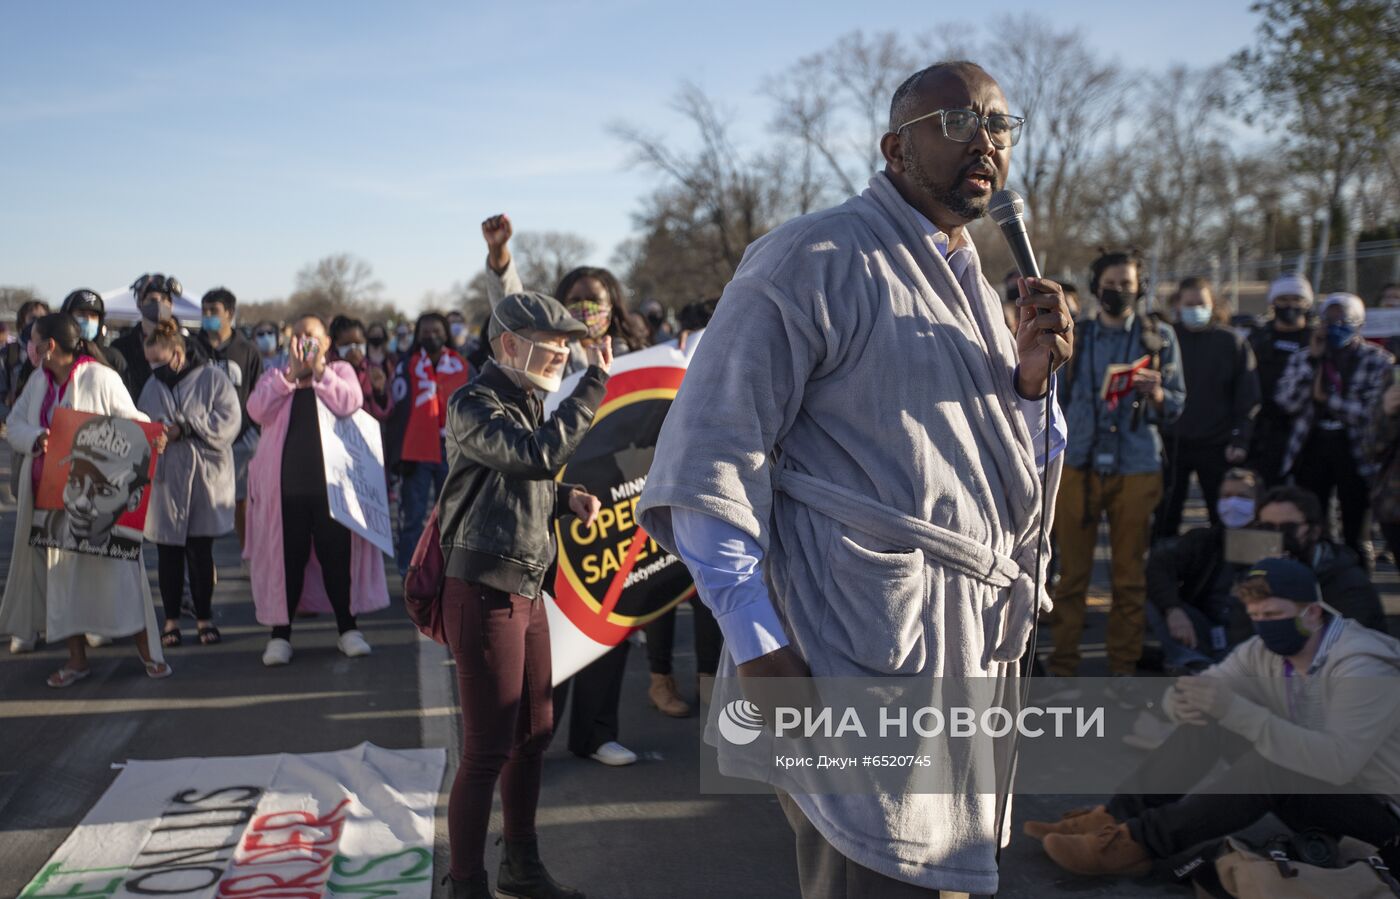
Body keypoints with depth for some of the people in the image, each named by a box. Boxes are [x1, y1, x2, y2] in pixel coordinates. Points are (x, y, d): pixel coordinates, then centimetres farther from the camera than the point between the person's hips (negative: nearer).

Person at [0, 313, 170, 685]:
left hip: (96, 496, -6)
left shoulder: (100, 378, -10)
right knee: (62, 573, 9)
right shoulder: (39, 381, 10)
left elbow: (132, 421, -8)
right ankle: (76, 658, 18)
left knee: (113, 567, -5)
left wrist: (154, 438, -29)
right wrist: (36, 438, -14)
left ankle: (146, 648, 6)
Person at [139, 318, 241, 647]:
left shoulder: (212, 378, -2)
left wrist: (184, 428, -15)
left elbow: (229, 419, -11)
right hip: (165, 480, 3)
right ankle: (171, 619, 15)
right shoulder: (152, 385, 13)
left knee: (200, 550, 1)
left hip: (205, 479, -3)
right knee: (168, 551, 4)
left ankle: (204, 617, 14)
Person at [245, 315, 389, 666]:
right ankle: (280, 633, 11)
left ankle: (347, 627, 14)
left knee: (337, 554, 3)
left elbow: (349, 404, -11)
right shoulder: (275, 378, 12)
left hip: (331, 484, -1)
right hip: (286, 484, 1)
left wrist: (318, 370, -15)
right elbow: (257, 410, -9)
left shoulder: (340, 371, 9)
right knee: (287, 557, 2)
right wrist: (292, 374, -13)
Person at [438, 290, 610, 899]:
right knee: (488, 750, -3)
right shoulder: (474, 405, -13)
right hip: (485, 595, -9)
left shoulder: (526, 403, 16)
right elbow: (540, 454, -29)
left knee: (533, 734, 17)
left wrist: (567, 499, 5)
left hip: (527, 592, 9)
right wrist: (596, 384, -24)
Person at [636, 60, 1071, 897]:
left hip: (976, 651, 9)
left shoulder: (977, 288, 18)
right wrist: (756, 642, -20)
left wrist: (1032, 378, 2)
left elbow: (1018, 474, 23)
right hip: (866, 654, -8)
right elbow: (710, 449, -14)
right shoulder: (817, 258, -9)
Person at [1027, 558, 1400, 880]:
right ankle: (1115, 818, -15)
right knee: (1206, 721, -8)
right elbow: (1181, 695, -2)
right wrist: (1183, 701, -29)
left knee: (1268, 767, -34)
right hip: (1310, 784, 7)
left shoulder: (1363, 668, -25)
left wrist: (1235, 708, -40)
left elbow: (1338, 762, -37)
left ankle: (1135, 843, -31)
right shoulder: (1262, 652, -3)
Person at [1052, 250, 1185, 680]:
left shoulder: (1160, 337, 8)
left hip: (1136, 468, 0)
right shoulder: (1072, 337, 10)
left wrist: (1155, 393, -17)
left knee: (1130, 575, 4)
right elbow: (1055, 401, 12)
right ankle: (1063, 665, 6)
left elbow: (1177, 405, 5)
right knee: (1072, 572, 0)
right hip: (1078, 466, 0)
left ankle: (1123, 667, 13)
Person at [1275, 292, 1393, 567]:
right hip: (1312, 449, 3)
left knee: (1357, 538, 4)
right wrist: (1312, 359, -9)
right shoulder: (1303, 358, 9)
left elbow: (1372, 412, -12)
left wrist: (1327, 399, -8)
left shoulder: (1379, 361, -1)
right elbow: (1287, 402, -6)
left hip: (1355, 451, -2)